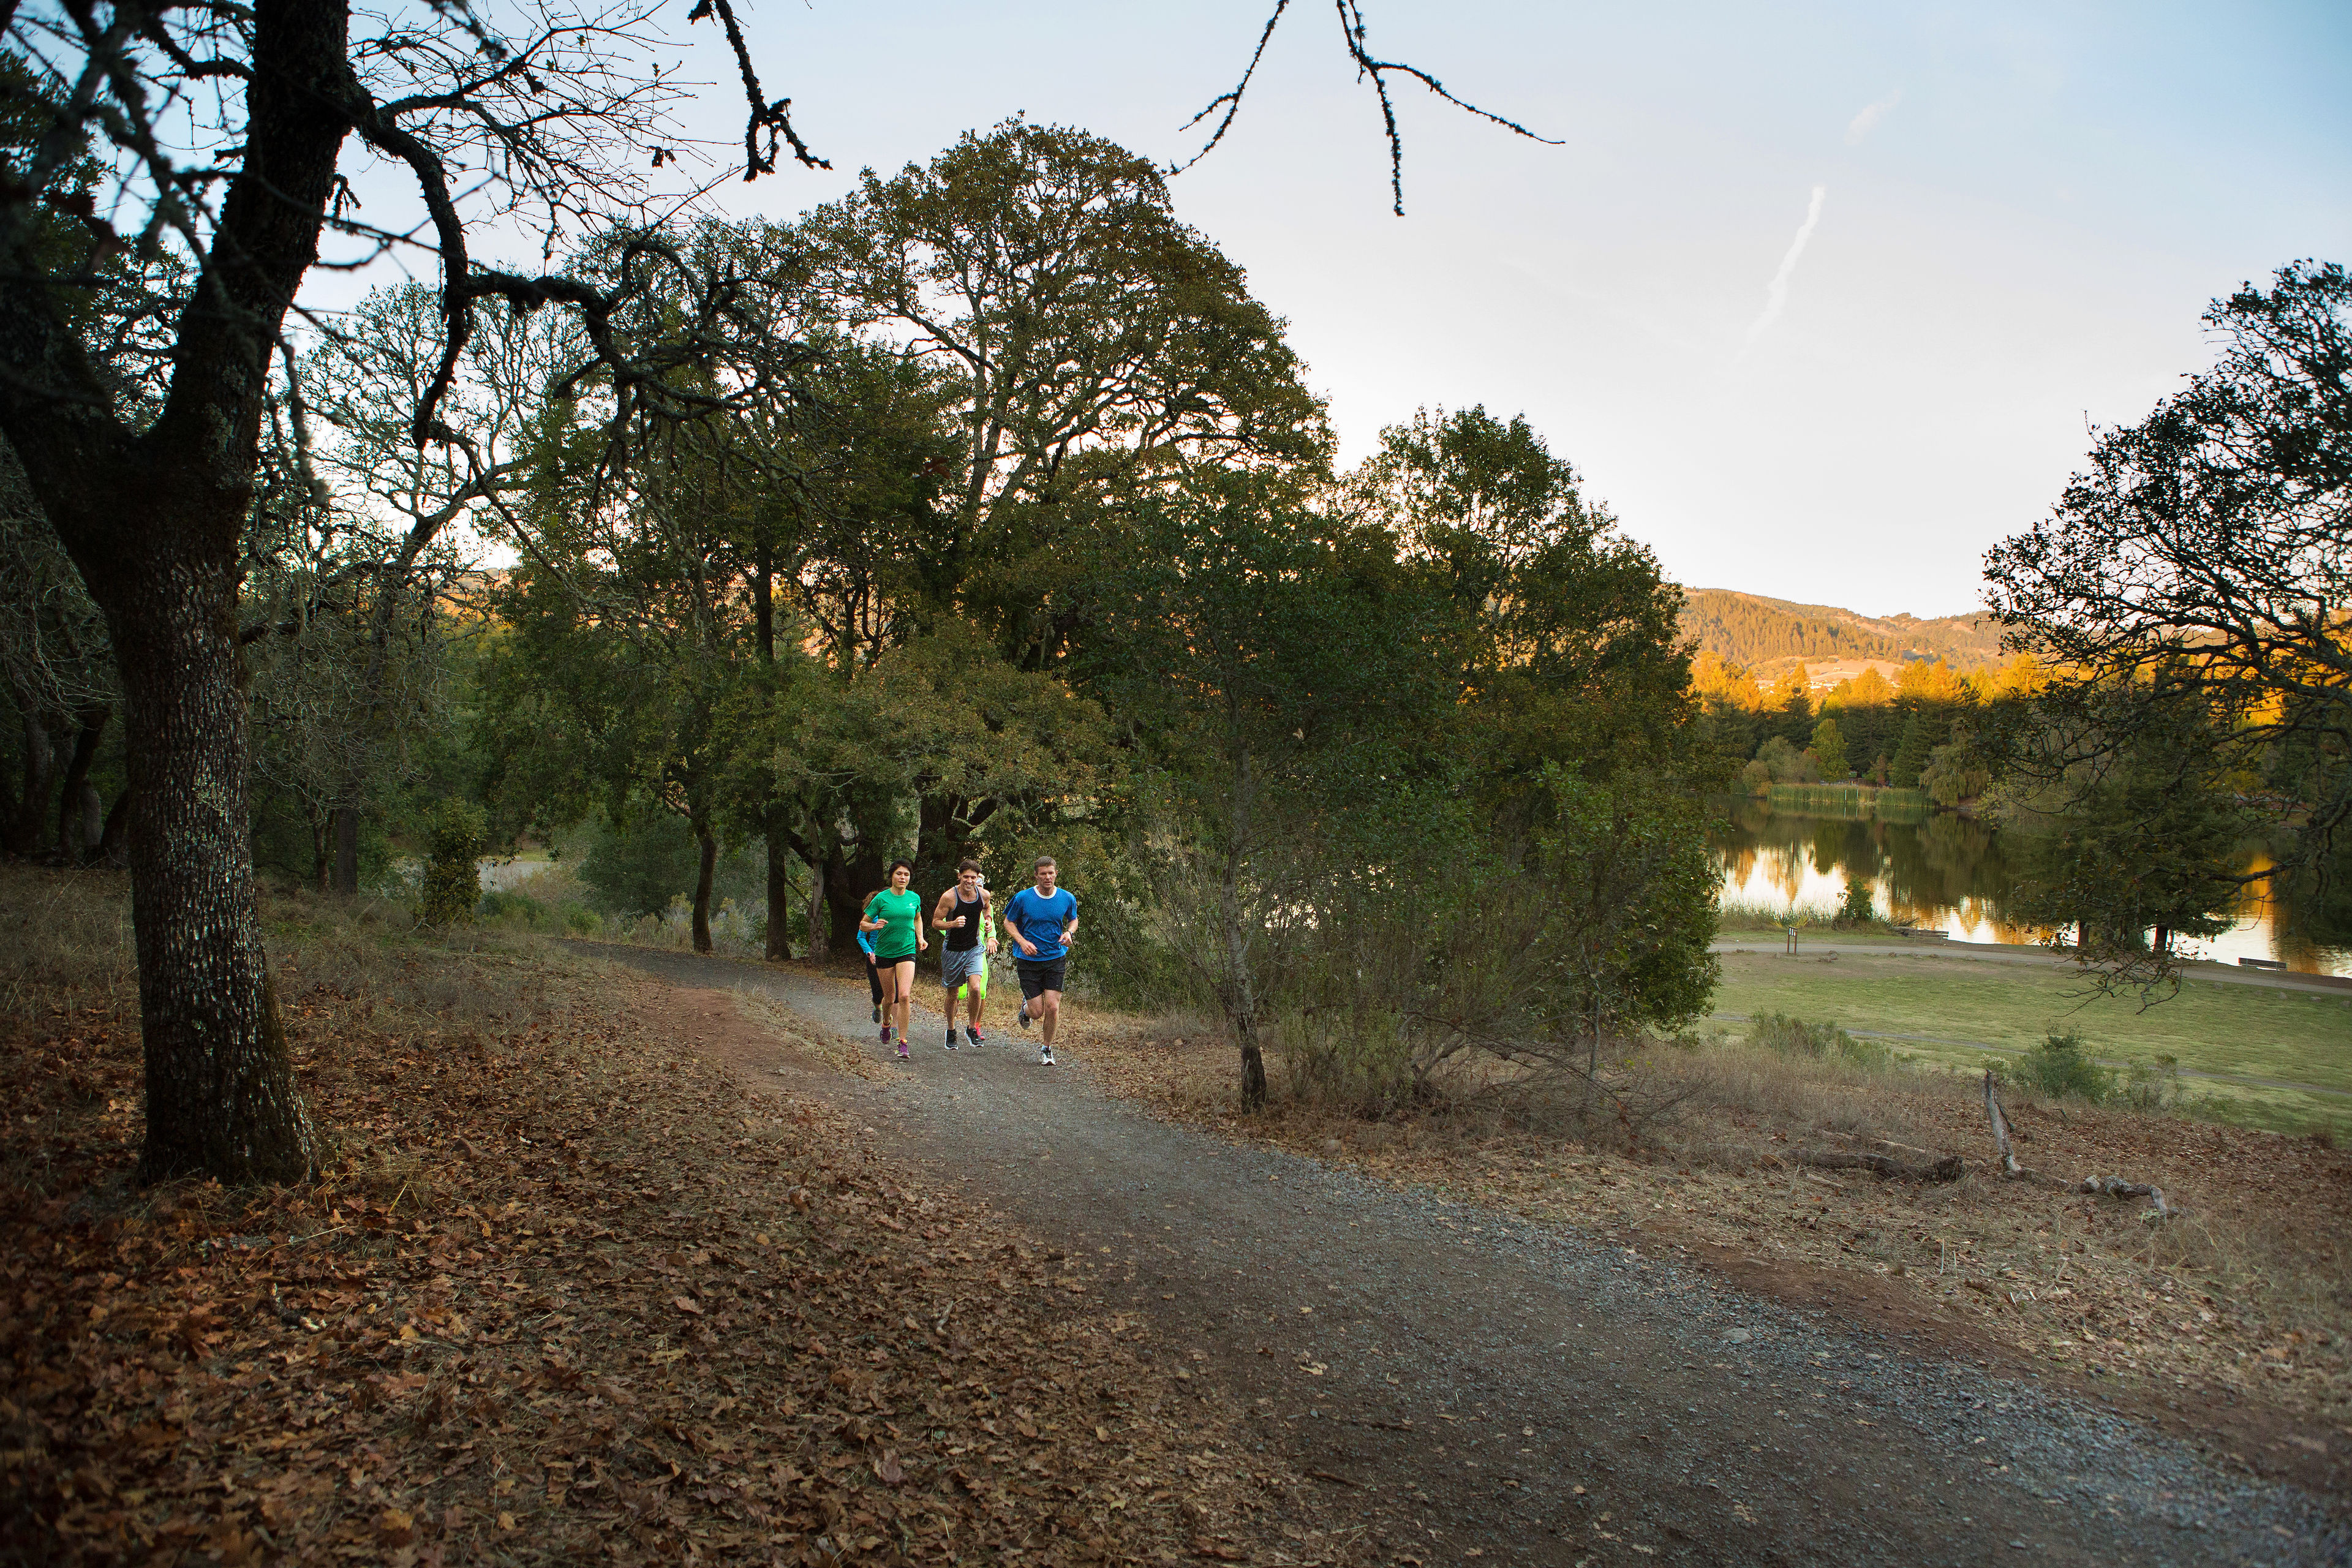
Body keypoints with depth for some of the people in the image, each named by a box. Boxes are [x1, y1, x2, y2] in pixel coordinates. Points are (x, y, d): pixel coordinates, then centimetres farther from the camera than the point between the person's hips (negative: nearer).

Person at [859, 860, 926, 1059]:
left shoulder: (915, 898, 3)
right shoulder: (881, 898, -5)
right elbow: (863, 925, -1)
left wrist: (920, 939, 11)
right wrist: (874, 926, -22)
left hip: (907, 952, 0)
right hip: (884, 953, 0)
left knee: (904, 996, -16)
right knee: (889, 998, 10)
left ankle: (903, 1042, -10)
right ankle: (886, 1024, 44)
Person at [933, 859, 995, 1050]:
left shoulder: (984, 895, -5)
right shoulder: (949, 897, -16)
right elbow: (936, 923, -10)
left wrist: (991, 936, 7)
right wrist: (953, 924, -29)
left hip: (975, 949, 1)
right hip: (952, 950, -1)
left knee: (976, 989, -18)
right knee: (952, 994, 9)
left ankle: (972, 1028, 2)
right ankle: (951, 1031, 31)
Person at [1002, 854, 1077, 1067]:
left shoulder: (1067, 898, -1)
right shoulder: (1023, 898, -8)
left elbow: (1073, 920, 17)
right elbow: (1009, 922, 3)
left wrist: (1069, 933, -6)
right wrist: (1022, 941, -13)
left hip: (1056, 959, 1)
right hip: (1029, 961, -1)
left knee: (1052, 1007, -9)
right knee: (1037, 1013, -4)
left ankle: (1046, 1048, 15)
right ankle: (1026, 1005, 35)